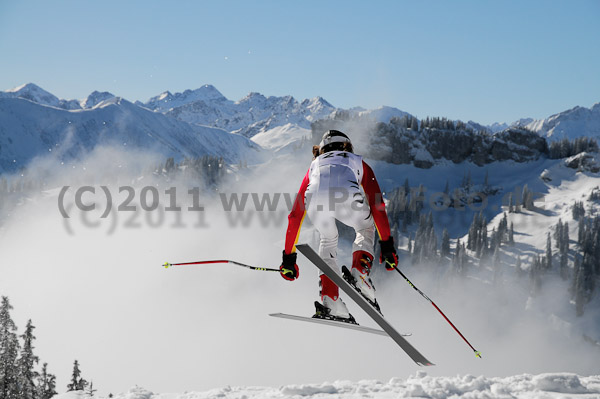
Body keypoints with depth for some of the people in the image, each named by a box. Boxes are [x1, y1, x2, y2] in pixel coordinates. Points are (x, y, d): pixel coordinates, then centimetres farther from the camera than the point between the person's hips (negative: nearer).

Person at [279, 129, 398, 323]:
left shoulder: (315, 165, 42)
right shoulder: (357, 162, 38)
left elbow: (295, 215, 39)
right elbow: (377, 206, 27)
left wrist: (289, 256, 41)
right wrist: (387, 245, 27)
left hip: (315, 198, 2)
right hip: (346, 196, -1)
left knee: (328, 240, 30)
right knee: (366, 229, 31)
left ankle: (329, 300, 11)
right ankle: (359, 273, 5)